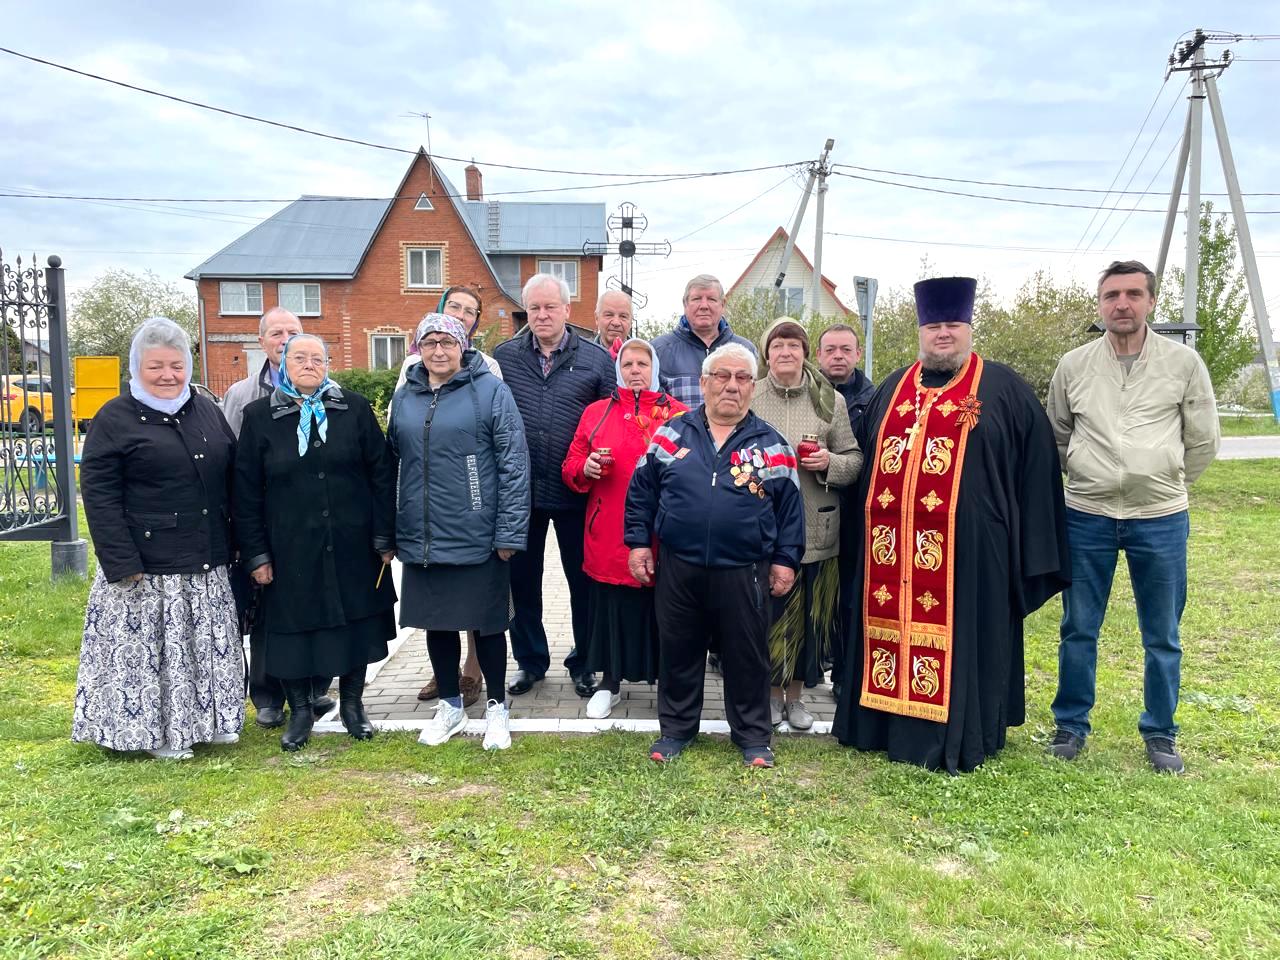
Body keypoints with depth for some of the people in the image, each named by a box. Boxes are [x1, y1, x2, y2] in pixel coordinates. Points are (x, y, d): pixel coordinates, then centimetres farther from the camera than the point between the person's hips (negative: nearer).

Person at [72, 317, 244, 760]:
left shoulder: (207, 411, 10)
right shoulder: (115, 419, -5)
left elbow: (231, 479, 16)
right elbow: (98, 496, -10)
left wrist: (233, 544, 12)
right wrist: (123, 564, -16)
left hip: (207, 564, 5)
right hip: (147, 569, -5)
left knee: (210, 645, 13)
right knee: (151, 649, 3)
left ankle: (210, 721, 29)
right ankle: (160, 732, 19)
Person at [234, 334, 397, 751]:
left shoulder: (355, 409, 2)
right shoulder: (259, 415, 2)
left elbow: (382, 475, 1)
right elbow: (246, 491, 2)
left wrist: (384, 537, -3)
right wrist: (255, 554, -2)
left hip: (352, 546, 1)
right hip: (290, 550, 0)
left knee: (354, 622, 9)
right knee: (294, 628, 8)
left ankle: (352, 704, 27)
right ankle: (300, 710, 26)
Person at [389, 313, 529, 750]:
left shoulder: (490, 390, -7)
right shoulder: (404, 397, 8)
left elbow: (514, 464, -10)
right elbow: (393, 463, 14)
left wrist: (509, 532, -14)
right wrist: (389, 533, 11)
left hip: (477, 539, -4)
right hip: (421, 540, 5)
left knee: (486, 623, 8)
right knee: (436, 623, 15)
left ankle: (497, 707, 27)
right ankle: (450, 705, 33)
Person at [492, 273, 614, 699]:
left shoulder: (596, 359, 0)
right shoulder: (503, 356, 4)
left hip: (575, 492, -1)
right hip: (519, 489, 2)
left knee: (583, 579, 9)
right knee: (523, 578, 12)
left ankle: (584, 663, 26)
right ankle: (530, 660, 30)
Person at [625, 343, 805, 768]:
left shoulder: (772, 444, 2)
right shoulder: (672, 434, 3)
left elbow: (789, 508, 4)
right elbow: (641, 492, 6)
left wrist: (785, 559, 1)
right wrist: (639, 542, 2)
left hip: (743, 573, 0)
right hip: (677, 569, 1)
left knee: (747, 657, 9)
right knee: (678, 652, 13)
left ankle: (753, 735, 26)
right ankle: (675, 728, 30)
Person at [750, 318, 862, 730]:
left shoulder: (831, 401, 4)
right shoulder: (748, 398, 1)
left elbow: (854, 459, 7)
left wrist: (829, 463, -12)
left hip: (815, 530, 1)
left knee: (808, 614, 8)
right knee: (765, 610, 5)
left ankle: (796, 694, 27)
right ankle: (772, 691, 25)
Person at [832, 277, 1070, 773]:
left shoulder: (1003, 388, 2)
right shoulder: (892, 388, 15)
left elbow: (1037, 464, 0)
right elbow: (867, 458, 20)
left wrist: (1033, 548, -4)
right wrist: (863, 527, 14)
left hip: (968, 545, -4)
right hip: (892, 542, 4)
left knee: (959, 637, 3)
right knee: (893, 631, 9)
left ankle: (957, 740, 15)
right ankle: (892, 726, 24)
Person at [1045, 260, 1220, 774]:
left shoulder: (1184, 363, -2)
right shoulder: (1073, 366, 1)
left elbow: (1203, 442, 8)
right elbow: (1057, 437, 15)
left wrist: (1163, 483, 12)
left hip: (1161, 520, 0)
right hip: (1086, 518, 1)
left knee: (1162, 637, 10)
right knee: (1078, 630, 9)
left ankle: (1160, 733, 27)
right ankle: (1071, 725, 25)